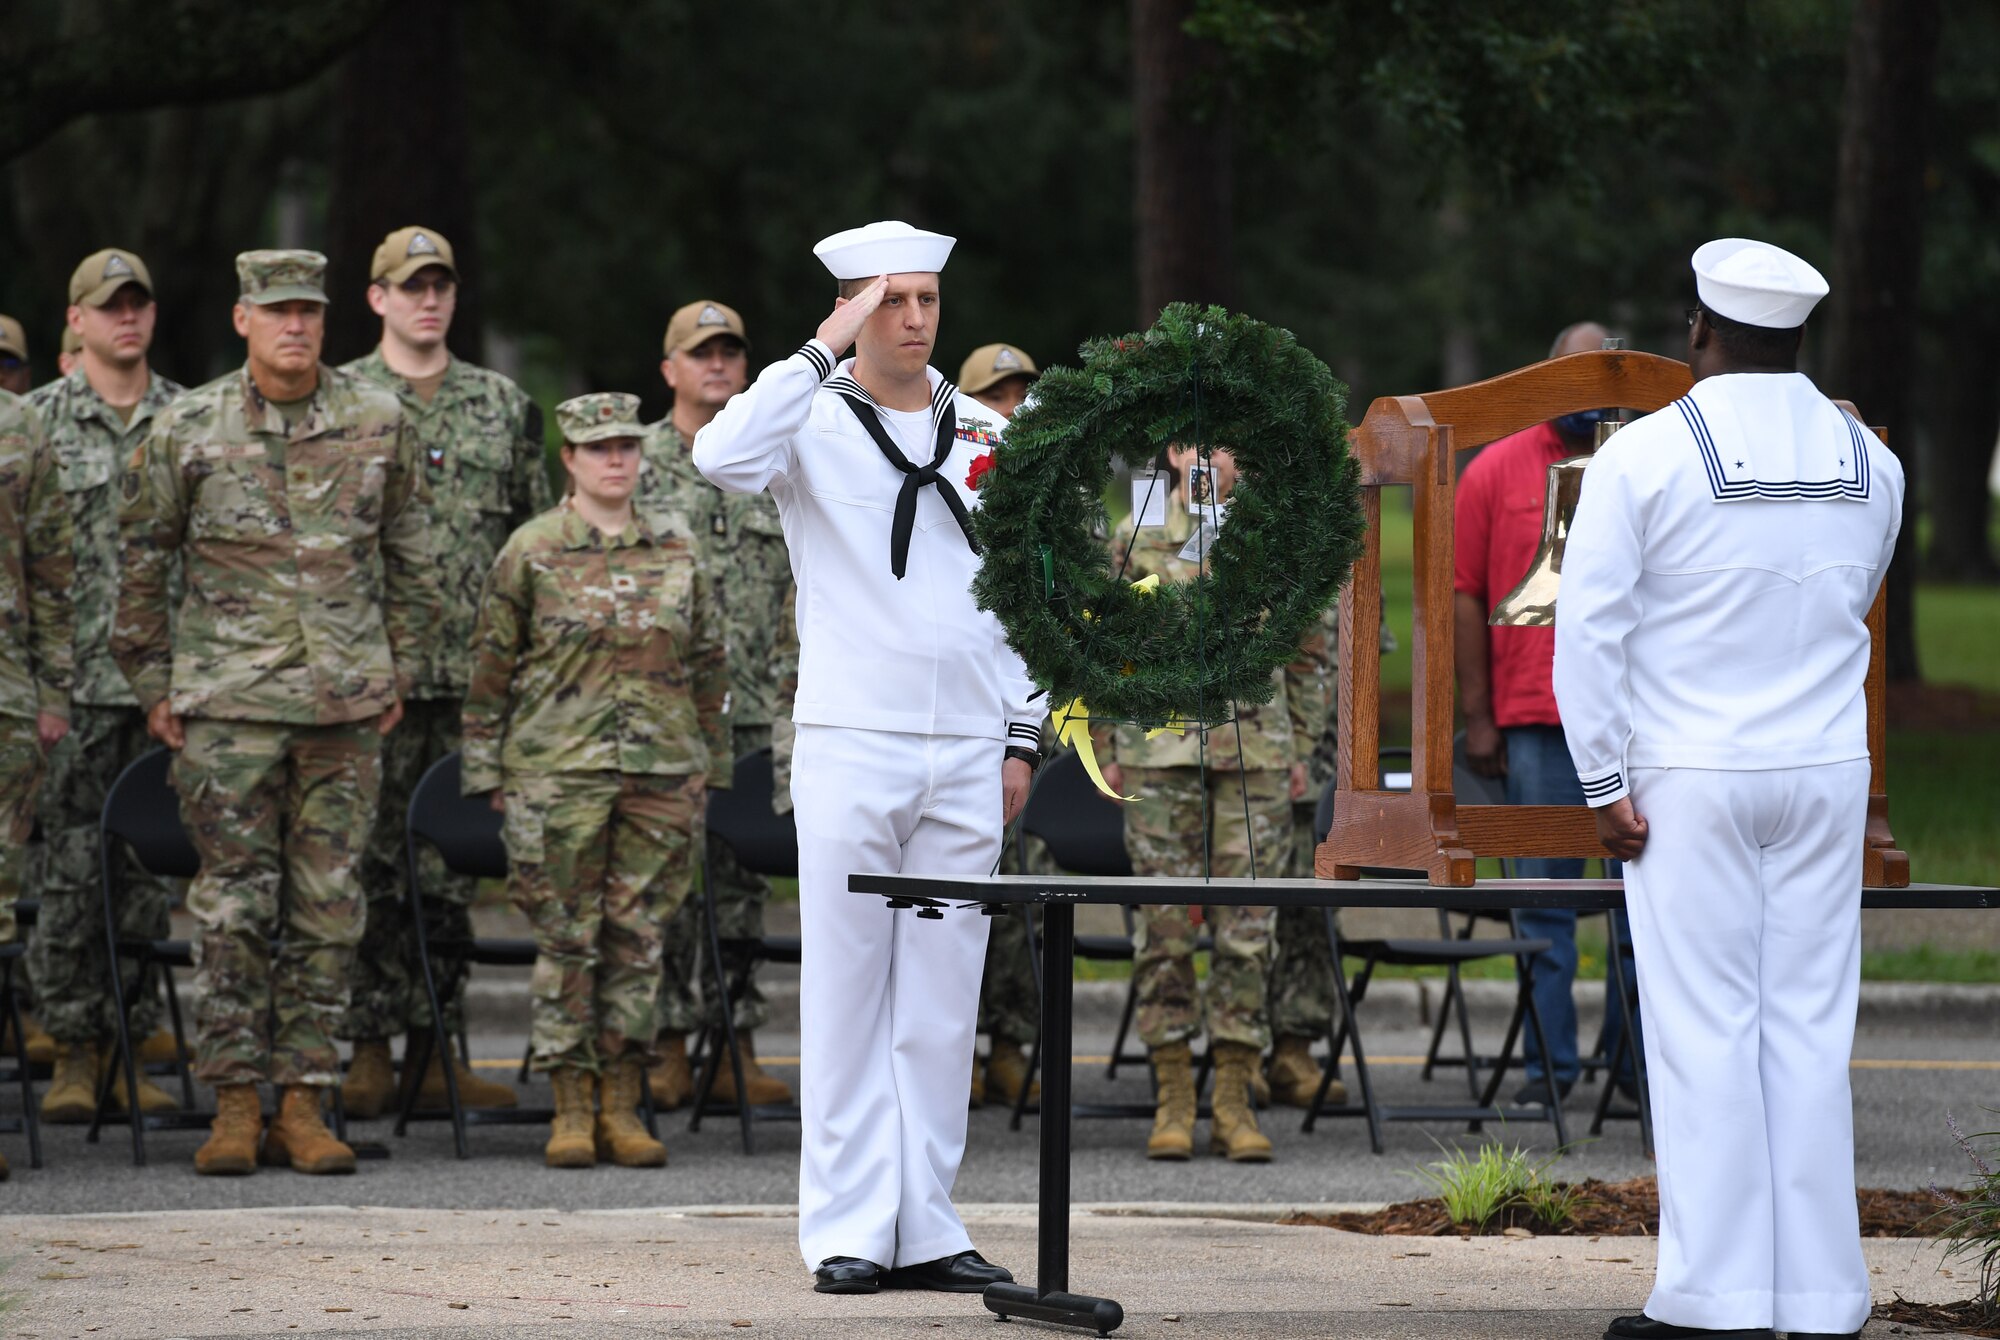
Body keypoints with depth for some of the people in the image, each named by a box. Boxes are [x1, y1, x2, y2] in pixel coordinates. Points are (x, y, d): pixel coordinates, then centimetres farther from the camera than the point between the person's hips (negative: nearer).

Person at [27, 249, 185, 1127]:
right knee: (69, 871, -3)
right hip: (75, 683, -2)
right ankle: (75, 1051, 3)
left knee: (152, 873, 4)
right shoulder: (37, 422, 3)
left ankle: (132, 1040, 10)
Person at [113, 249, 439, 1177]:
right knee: (234, 905, -3)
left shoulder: (377, 422, 4)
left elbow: (410, 554, 13)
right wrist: (154, 685, 5)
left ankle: (304, 1101, 7)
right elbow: (141, 561, 7)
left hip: (347, 706, 2)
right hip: (228, 705, -2)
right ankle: (234, 1104, 3)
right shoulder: (187, 430, -1)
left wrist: (398, 671, 10)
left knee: (327, 907, 2)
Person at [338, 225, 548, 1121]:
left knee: (452, 869, 5)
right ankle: (368, 1052, 1)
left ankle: (438, 1053, 9)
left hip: (474, 677, 3)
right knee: (368, 866, -3)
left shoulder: (504, 407, 12)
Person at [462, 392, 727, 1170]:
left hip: (661, 774, 3)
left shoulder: (676, 555, 9)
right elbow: (491, 667, 3)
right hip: (559, 773, -3)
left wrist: (708, 766, 12)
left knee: (639, 935, 3)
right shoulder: (531, 553, 1)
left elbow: (708, 664, 15)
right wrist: (488, 770, 0)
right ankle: (571, 1111, 5)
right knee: (567, 937, -1)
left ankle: (622, 1108, 9)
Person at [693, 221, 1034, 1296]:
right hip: (850, 749, -4)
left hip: (967, 757, 4)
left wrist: (1022, 737, 10)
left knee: (941, 1004, 5)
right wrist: (825, 349, -19)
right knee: (848, 995, -3)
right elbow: (723, 458, -23)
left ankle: (924, 1227, 9)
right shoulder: (815, 421, 0)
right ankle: (849, 1230, -1)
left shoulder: (986, 437, 13)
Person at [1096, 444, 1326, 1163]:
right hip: (1160, 748, 0)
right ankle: (1173, 1100, 6)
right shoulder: (1135, 539, 5)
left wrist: (1301, 749, 8)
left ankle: (1234, 1101, 3)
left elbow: (1308, 651, 13)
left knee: (1247, 926, -1)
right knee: (1164, 923, 0)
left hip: (1257, 752, 0)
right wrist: (1109, 750, 4)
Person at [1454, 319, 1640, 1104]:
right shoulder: (1498, 471, 6)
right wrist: (1478, 717, 0)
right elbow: (1464, 596, 5)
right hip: (1536, 720, -1)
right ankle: (1548, 1063, 7)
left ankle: (1637, 1059, 11)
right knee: (1543, 896, 2)